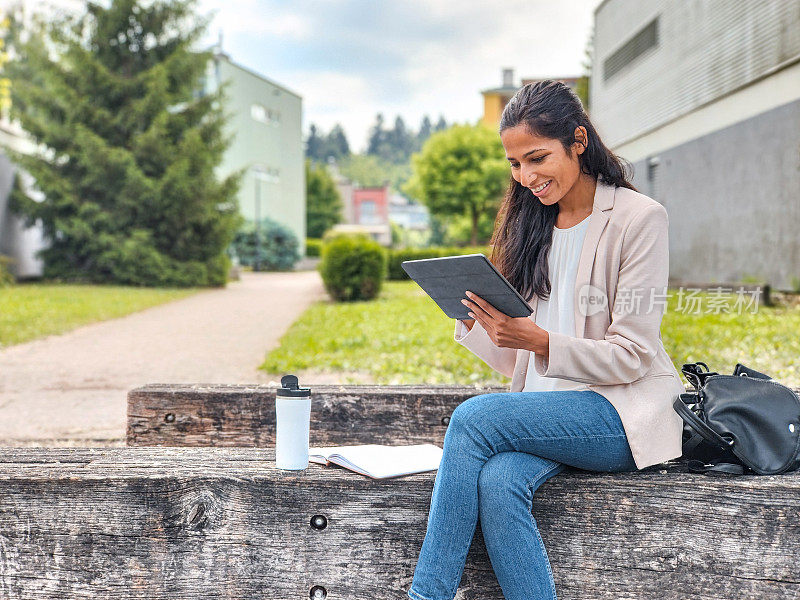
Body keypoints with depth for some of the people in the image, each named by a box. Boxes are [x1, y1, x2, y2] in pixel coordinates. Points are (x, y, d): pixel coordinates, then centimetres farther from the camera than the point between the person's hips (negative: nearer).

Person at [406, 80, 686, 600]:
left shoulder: (640, 218, -4)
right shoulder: (533, 225, 14)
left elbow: (631, 355, -10)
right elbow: (518, 362, 13)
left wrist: (542, 342, -24)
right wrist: (475, 321, -6)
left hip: (622, 414, -5)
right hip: (548, 411, 5)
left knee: (473, 416, -28)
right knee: (498, 482, -30)